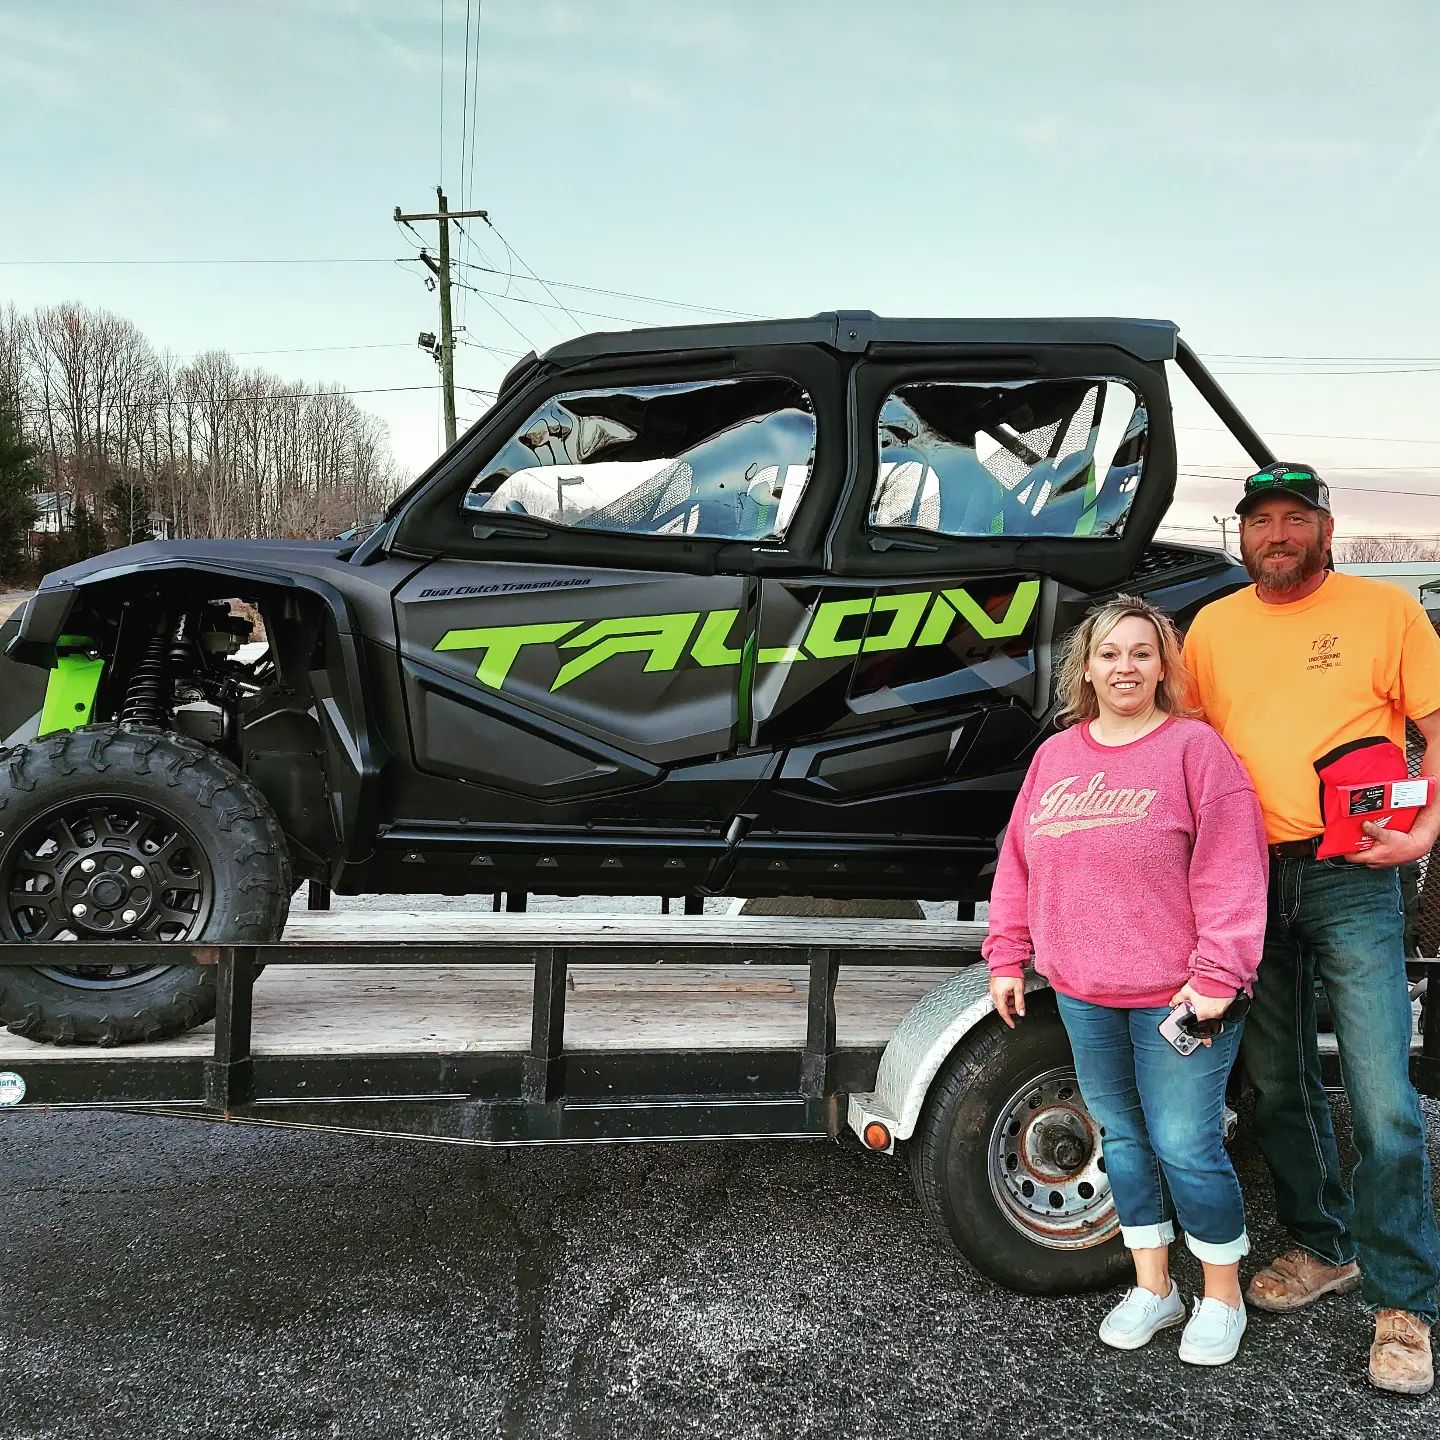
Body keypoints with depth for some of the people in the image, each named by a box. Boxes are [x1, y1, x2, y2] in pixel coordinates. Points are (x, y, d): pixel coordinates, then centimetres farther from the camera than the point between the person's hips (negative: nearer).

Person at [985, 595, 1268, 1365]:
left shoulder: (1194, 747, -7)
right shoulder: (1055, 755, 9)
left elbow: (1230, 869, -13)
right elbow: (1018, 862, 12)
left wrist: (1217, 975, -17)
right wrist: (1007, 957, 9)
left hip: (1176, 996, -5)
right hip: (1084, 996, 5)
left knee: (1186, 1147, 0)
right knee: (1122, 1137, 15)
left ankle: (1222, 1295, 23)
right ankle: (1152, 1287, 31)